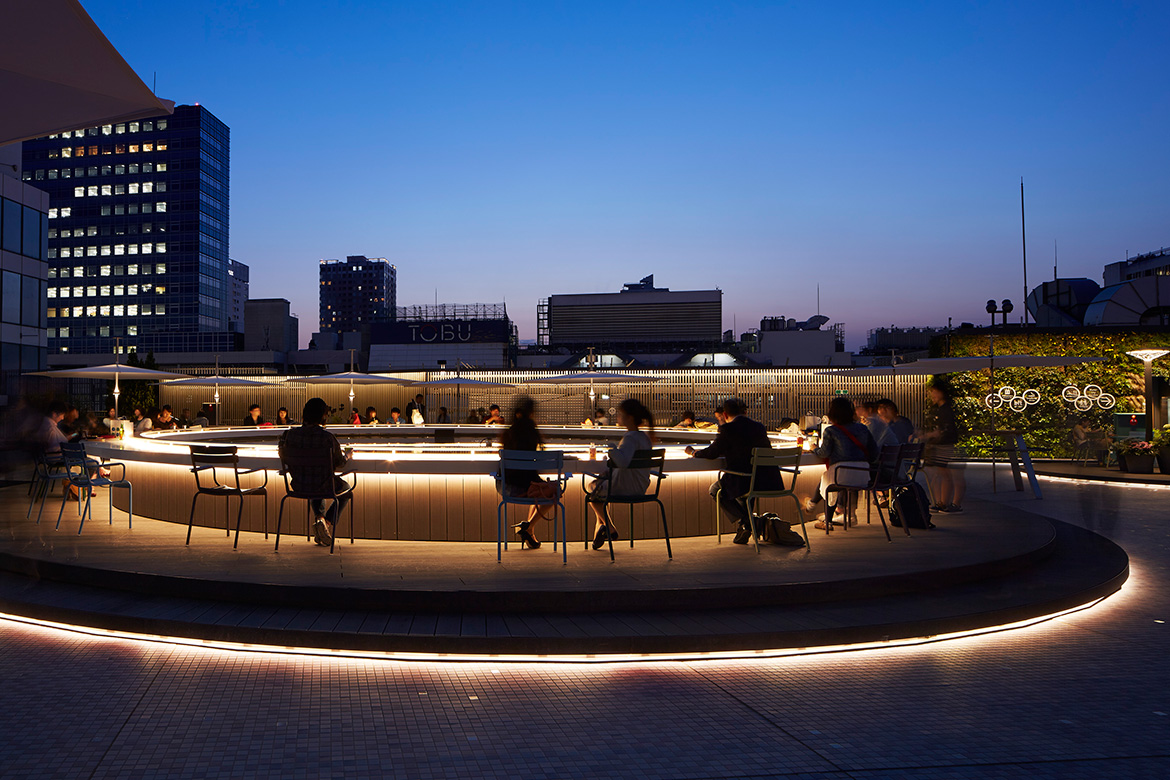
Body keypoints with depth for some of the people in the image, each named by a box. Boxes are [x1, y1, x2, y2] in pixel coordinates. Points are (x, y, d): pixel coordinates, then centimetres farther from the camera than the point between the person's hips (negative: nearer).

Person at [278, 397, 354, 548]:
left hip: (298, 485, 4)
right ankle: (328, 524, 8)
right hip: (324, 486, -4)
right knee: (345, 489, 30)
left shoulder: (289, 434, -12)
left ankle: (319, 516, 19)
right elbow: (339, 462, -5)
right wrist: (348, 455, 18)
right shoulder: (328, 438, -20)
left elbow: (284, 459, 4)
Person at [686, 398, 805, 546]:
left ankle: (745, 521, 2)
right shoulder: (759, 426, 13)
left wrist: (694, 453, 21)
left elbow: (712, 453, 0)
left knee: (715, 490, 19)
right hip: (770, 482, 6)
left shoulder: (727, 429, -6)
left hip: (745, 481, -6)